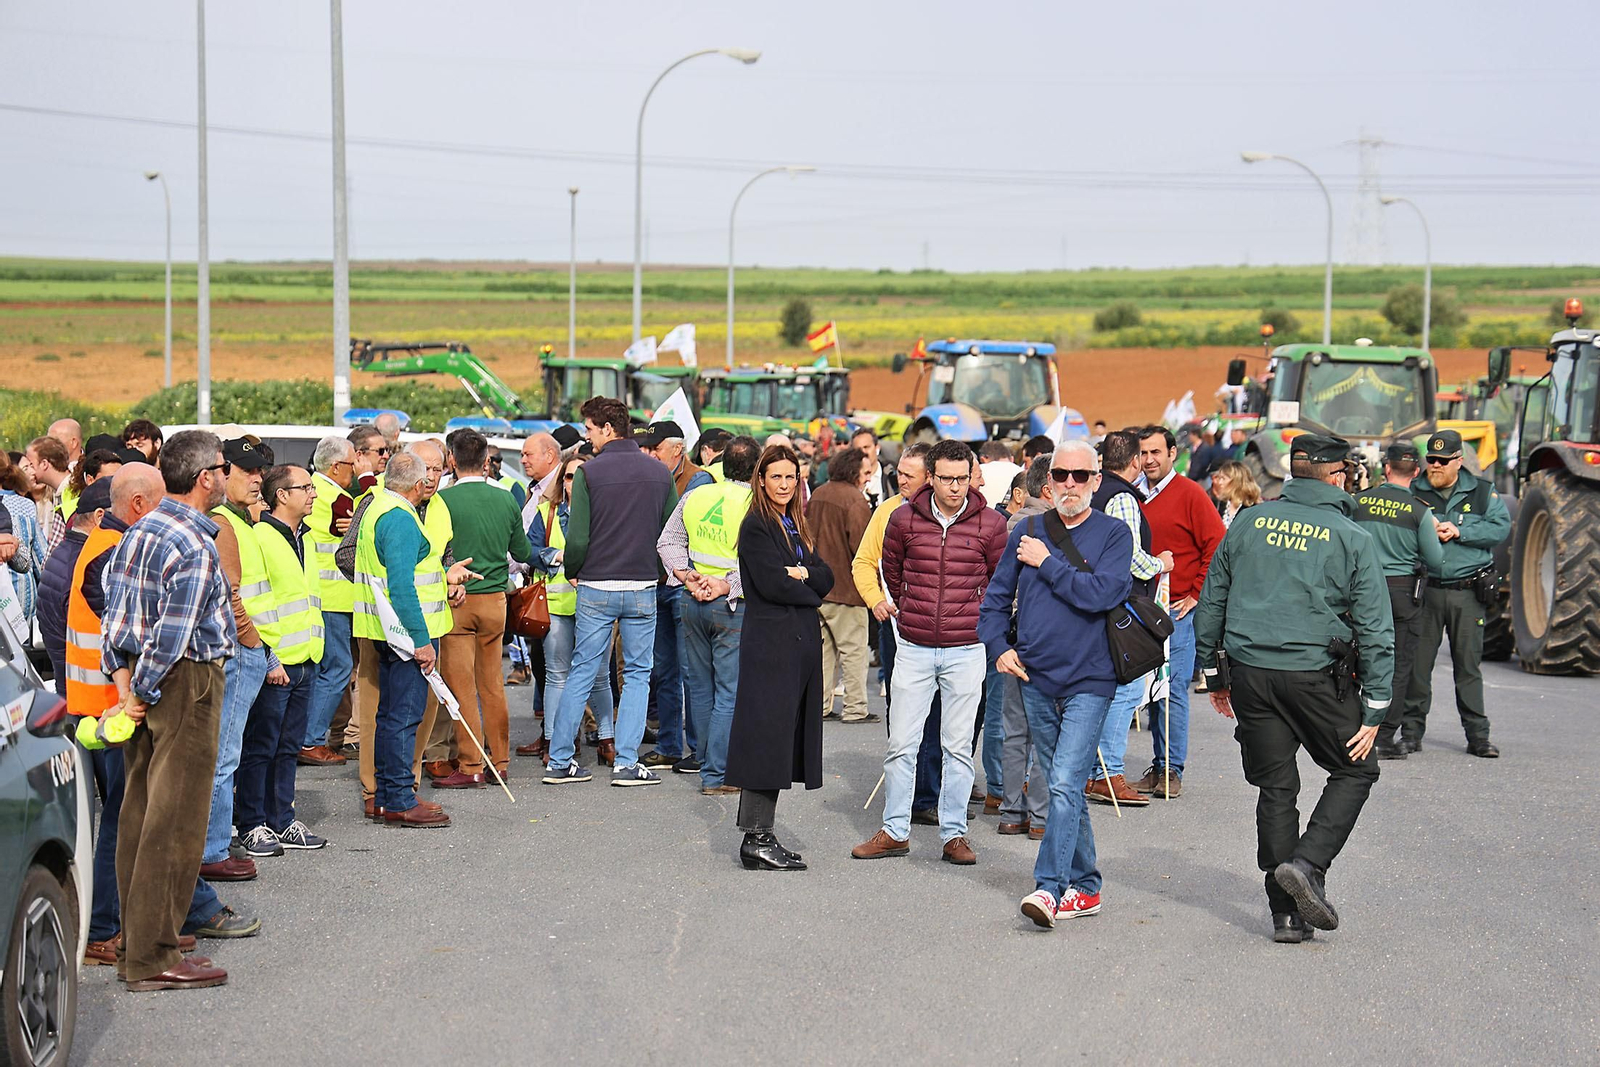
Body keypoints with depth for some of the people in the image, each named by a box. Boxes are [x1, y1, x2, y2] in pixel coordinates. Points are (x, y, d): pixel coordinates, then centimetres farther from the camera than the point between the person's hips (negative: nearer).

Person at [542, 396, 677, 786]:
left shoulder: (590, 472, -8)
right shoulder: (659, 472, 3)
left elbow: (577, 538, -11)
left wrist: (571, 572, 7)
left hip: (596, 589, -1)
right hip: (643, 589, 2)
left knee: (581, 673, 7)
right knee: (637, 674, 9)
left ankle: (559, 761, 11)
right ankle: (626, 762, 3)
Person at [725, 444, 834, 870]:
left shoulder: (796, 527, 18)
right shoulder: (755, 526, -7)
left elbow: (826, 579, 12)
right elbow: (772, 583, -16)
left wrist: (804, 574, -9)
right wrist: (810, 592, -1)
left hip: (801, 643, 8)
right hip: (770, 643, -8)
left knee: (784, 737, 8)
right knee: (767, 735, -9)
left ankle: (762, 833, 12)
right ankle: (757, 839, -7)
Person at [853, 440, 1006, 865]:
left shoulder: (990, 524, -3)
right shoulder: (904, 520, -1)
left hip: (966, 650, -1)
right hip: (914, 649, 1)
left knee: (958, 746, 5)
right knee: (901, 743, 3)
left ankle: (954, 833, 13)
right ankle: (895, 830, 14)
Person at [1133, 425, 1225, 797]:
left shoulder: (1190, 494, -5)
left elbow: (1218, 548, -8)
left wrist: (1197, 595, -8)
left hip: (1179, 610, -5)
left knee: (1173, 687, -7)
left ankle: (1172, 770, -3)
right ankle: (1159, 766, 13)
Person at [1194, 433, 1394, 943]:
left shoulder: (1249, 524, 7)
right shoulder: (1350, 538, -2)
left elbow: (1211, 604, 11)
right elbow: (1375, 628, -3)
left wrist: (1214, 674, 20)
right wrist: (1375, 708, 0)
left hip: (1250, 672, 4)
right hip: (1315, 675, -4)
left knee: (1276, 787, 10)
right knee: (1355, 770, 14)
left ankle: (1287, 912, 10)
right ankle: (1307, 864, -6)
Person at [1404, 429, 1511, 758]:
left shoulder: (1482, 492, 8)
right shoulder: (1414, 493, 7)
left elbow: (1501, 527, -1)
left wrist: (1459, 532, -11)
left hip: (1468, 592, 0)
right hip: (1425, 591, 0)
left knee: (1469, 665, 4)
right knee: (1417, 663, 0)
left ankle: (1478, 735, 10)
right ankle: (1411, 732, 10)